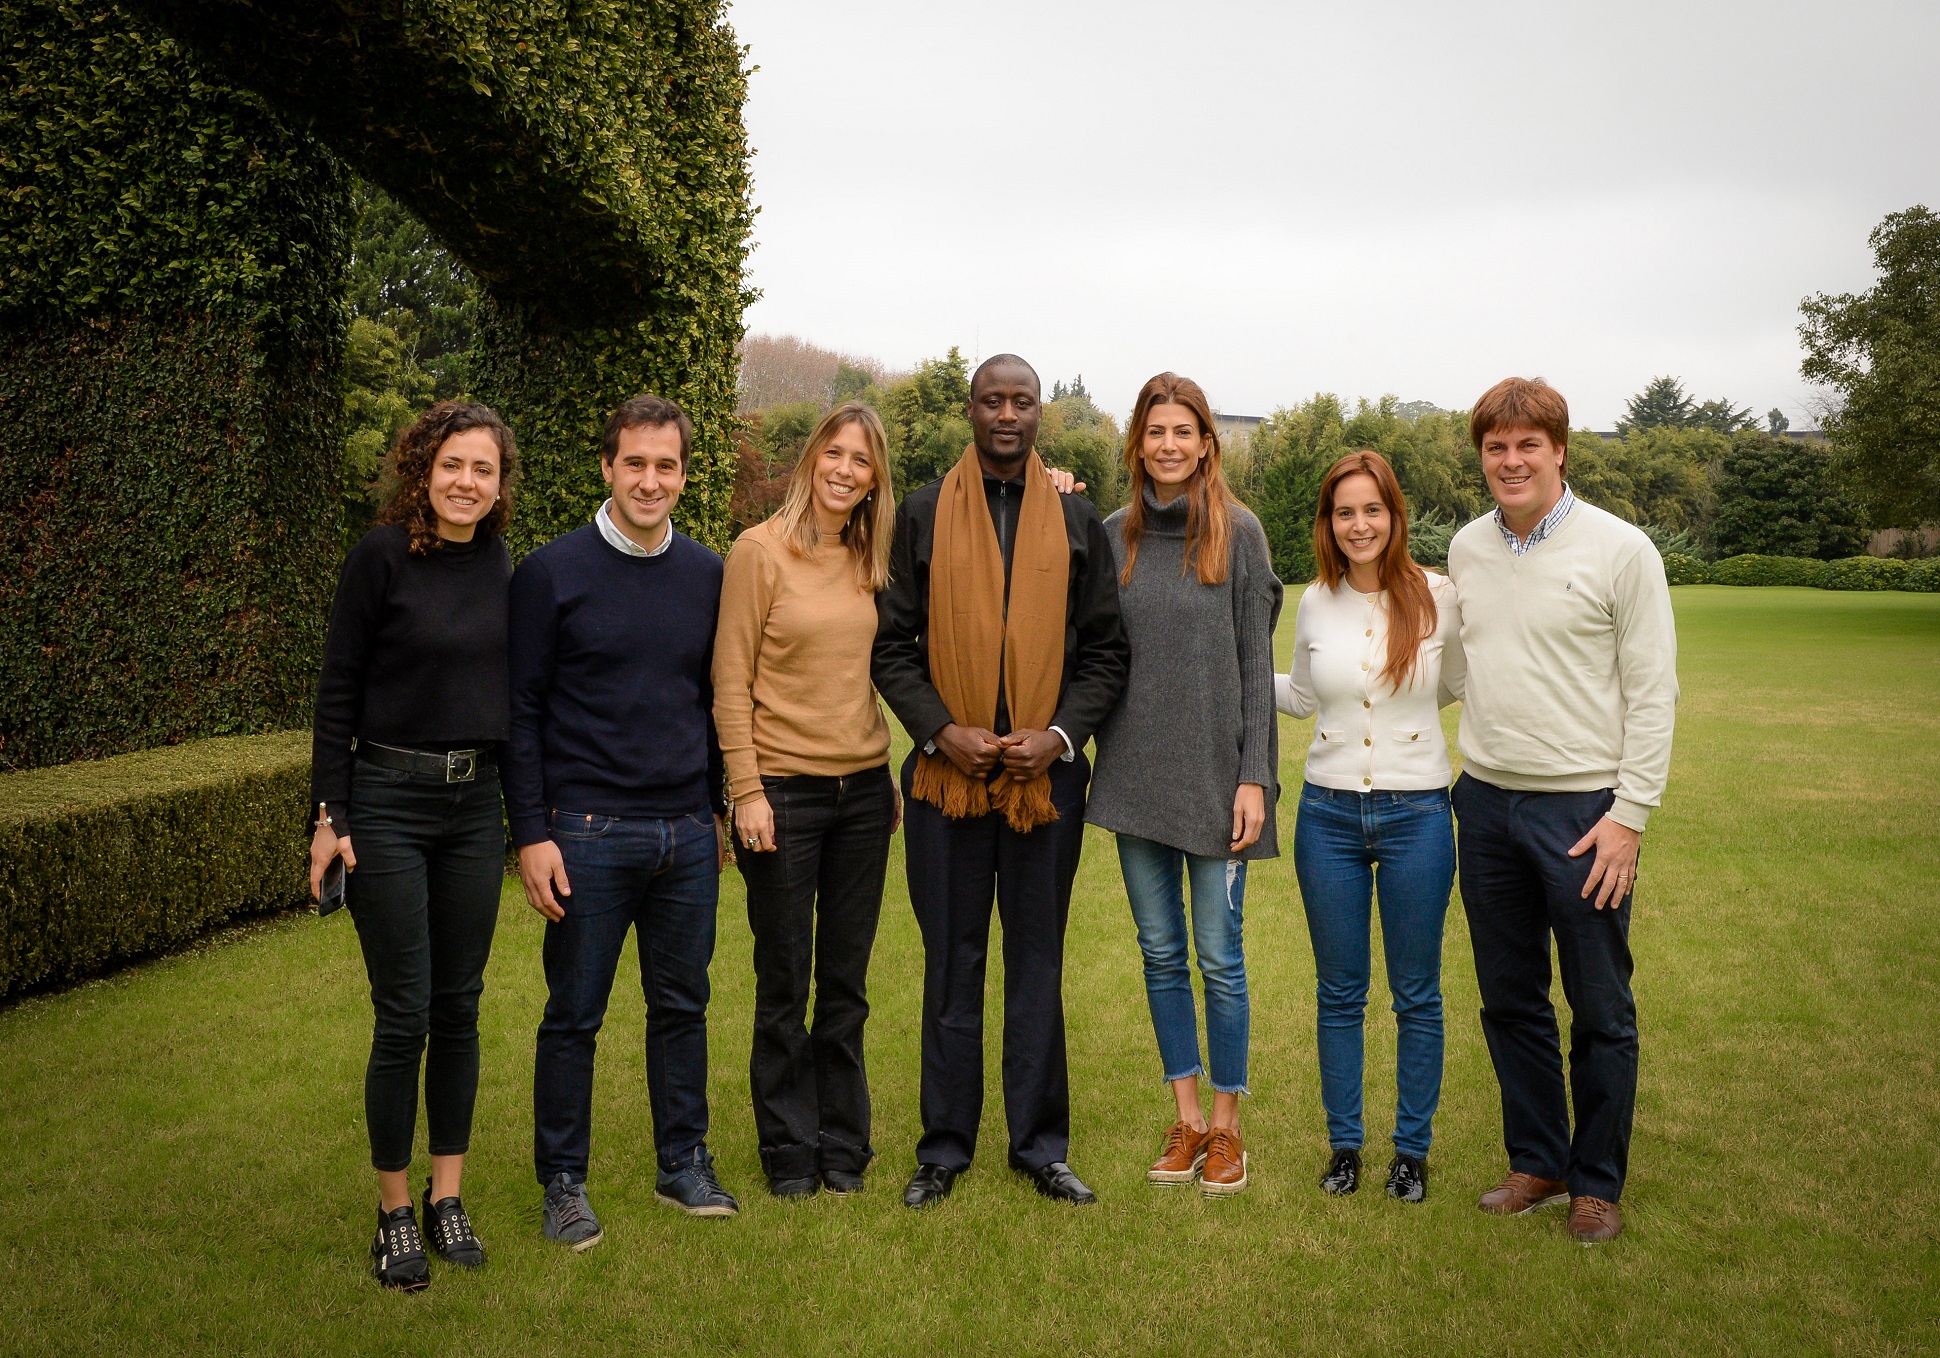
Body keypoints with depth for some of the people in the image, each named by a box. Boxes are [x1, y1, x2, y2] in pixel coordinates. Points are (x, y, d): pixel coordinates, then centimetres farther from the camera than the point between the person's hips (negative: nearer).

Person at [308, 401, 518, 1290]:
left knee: (459, 1010, 10)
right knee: (404, 1016, -1)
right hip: (388, 803, -4)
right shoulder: (383, 555, -7)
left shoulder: (499, 567, 7)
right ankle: (394, 1211, 16)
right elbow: (337, 691, -6)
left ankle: (446, 1197, 24)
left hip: (475, 806, 5)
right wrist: (328, 815, -9)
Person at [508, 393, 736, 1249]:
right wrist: (531, 832, -8)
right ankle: (563, 1182, 21)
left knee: (682, 1006, 13)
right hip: (589, 834, -3)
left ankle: (684, 1164, 28)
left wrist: (720, 806, 13)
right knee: (574, 1016, 6)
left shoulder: (707, 575, 7)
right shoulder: (552, 573, -3)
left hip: (688, 834, 4)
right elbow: (522, 711, -3)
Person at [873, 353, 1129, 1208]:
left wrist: (1060, 734, -8)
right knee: (952, 962, 7)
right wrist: (943, 731, -11)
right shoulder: (923, 515, 5)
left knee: (1038, 961, 9)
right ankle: (945, 1147, 20)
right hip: (945, 772, -1)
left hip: (1046, 771, 1)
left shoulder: (1078, 522, 8)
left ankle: (1040, 1143, 22)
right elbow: (891, 645, 3)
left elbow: (1105, 651, 7)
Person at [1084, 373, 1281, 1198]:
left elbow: (1256, 663, -4)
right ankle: (1186, 1119, 25)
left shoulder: (1239, 532, -2)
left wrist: (1254, 777, -8)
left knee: (1219, 956, 3)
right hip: (1135, 775, 4)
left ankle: (1227, 1126, 19)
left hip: (1215, 775, -3)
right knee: (1160, 952, 11)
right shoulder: (1113, 535, 6)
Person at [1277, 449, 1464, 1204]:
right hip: (1329, 814, 2)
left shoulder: (1439, 597, -6)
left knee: (1416, 995, 9)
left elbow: (1458, 686, 10)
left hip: (1417, 814, -2)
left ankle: (1412, 1149, 25)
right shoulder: (1316, 602, 2)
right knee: (1339, 993, 11)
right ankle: (1344, 1143, 26)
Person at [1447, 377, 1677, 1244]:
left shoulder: (1620, 550, -6)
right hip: (1486, 803, 5)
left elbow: (1652, 692, -7)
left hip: (1583, 807, -4)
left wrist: (1629, 813, -12)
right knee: (1510, 1001, 13)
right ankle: (1536, 1163, 28)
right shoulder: (1466, 550, 8)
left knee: (1600, 1010, 5)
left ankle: (1597, 1182, 21)